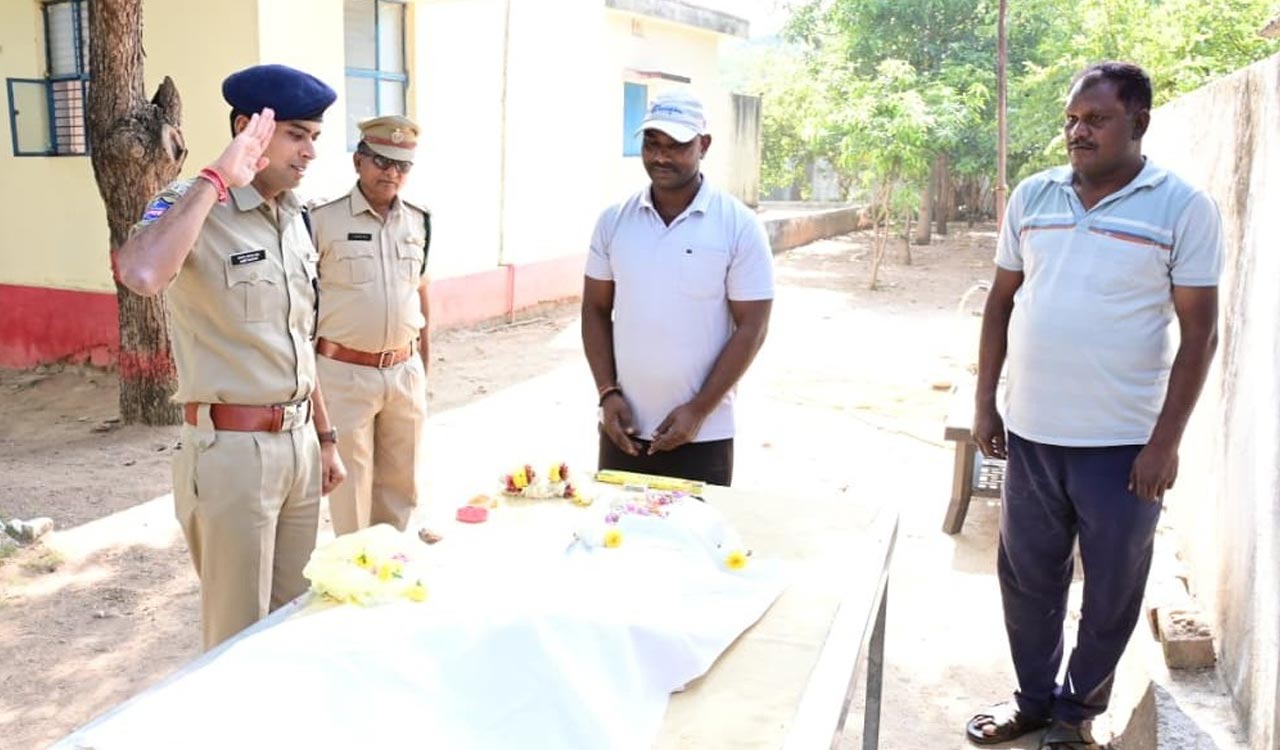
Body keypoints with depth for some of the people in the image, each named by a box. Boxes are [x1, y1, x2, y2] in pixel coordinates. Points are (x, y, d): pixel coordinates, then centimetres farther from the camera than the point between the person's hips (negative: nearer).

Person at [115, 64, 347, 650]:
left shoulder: (293, 221, 10)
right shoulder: (192, 208, -13)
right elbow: (139, 274, -37)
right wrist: (217, 179, -28)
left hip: (298, 443, 7)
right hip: (232, 449, -7)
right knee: (240, 635, 7)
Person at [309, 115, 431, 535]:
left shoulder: (419, 222, 6)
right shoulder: (322, 220, -9)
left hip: (405, 372, 5)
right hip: (344, 373, -4)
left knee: (402, 480, 15)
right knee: (350, 482, 7)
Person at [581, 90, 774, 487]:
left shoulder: (740, 226, -8)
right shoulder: (614, 220, 2)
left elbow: (751, 328, -8)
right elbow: (596, 309, 7)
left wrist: (699, 410, -13)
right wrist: (607, 393, -4)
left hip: (702, 435, -3)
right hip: (623, 427, 3)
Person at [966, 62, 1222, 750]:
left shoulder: (1182, 208, -6)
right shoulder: (1032, 196, 4)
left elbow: (1199, 332, -6)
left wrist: (1166, 440, -10)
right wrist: (985, 402, 6)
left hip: (1123, 441, -3)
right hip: (1031, 432, 3)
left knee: (1111, 590, 11)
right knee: (1027, 576, 15)